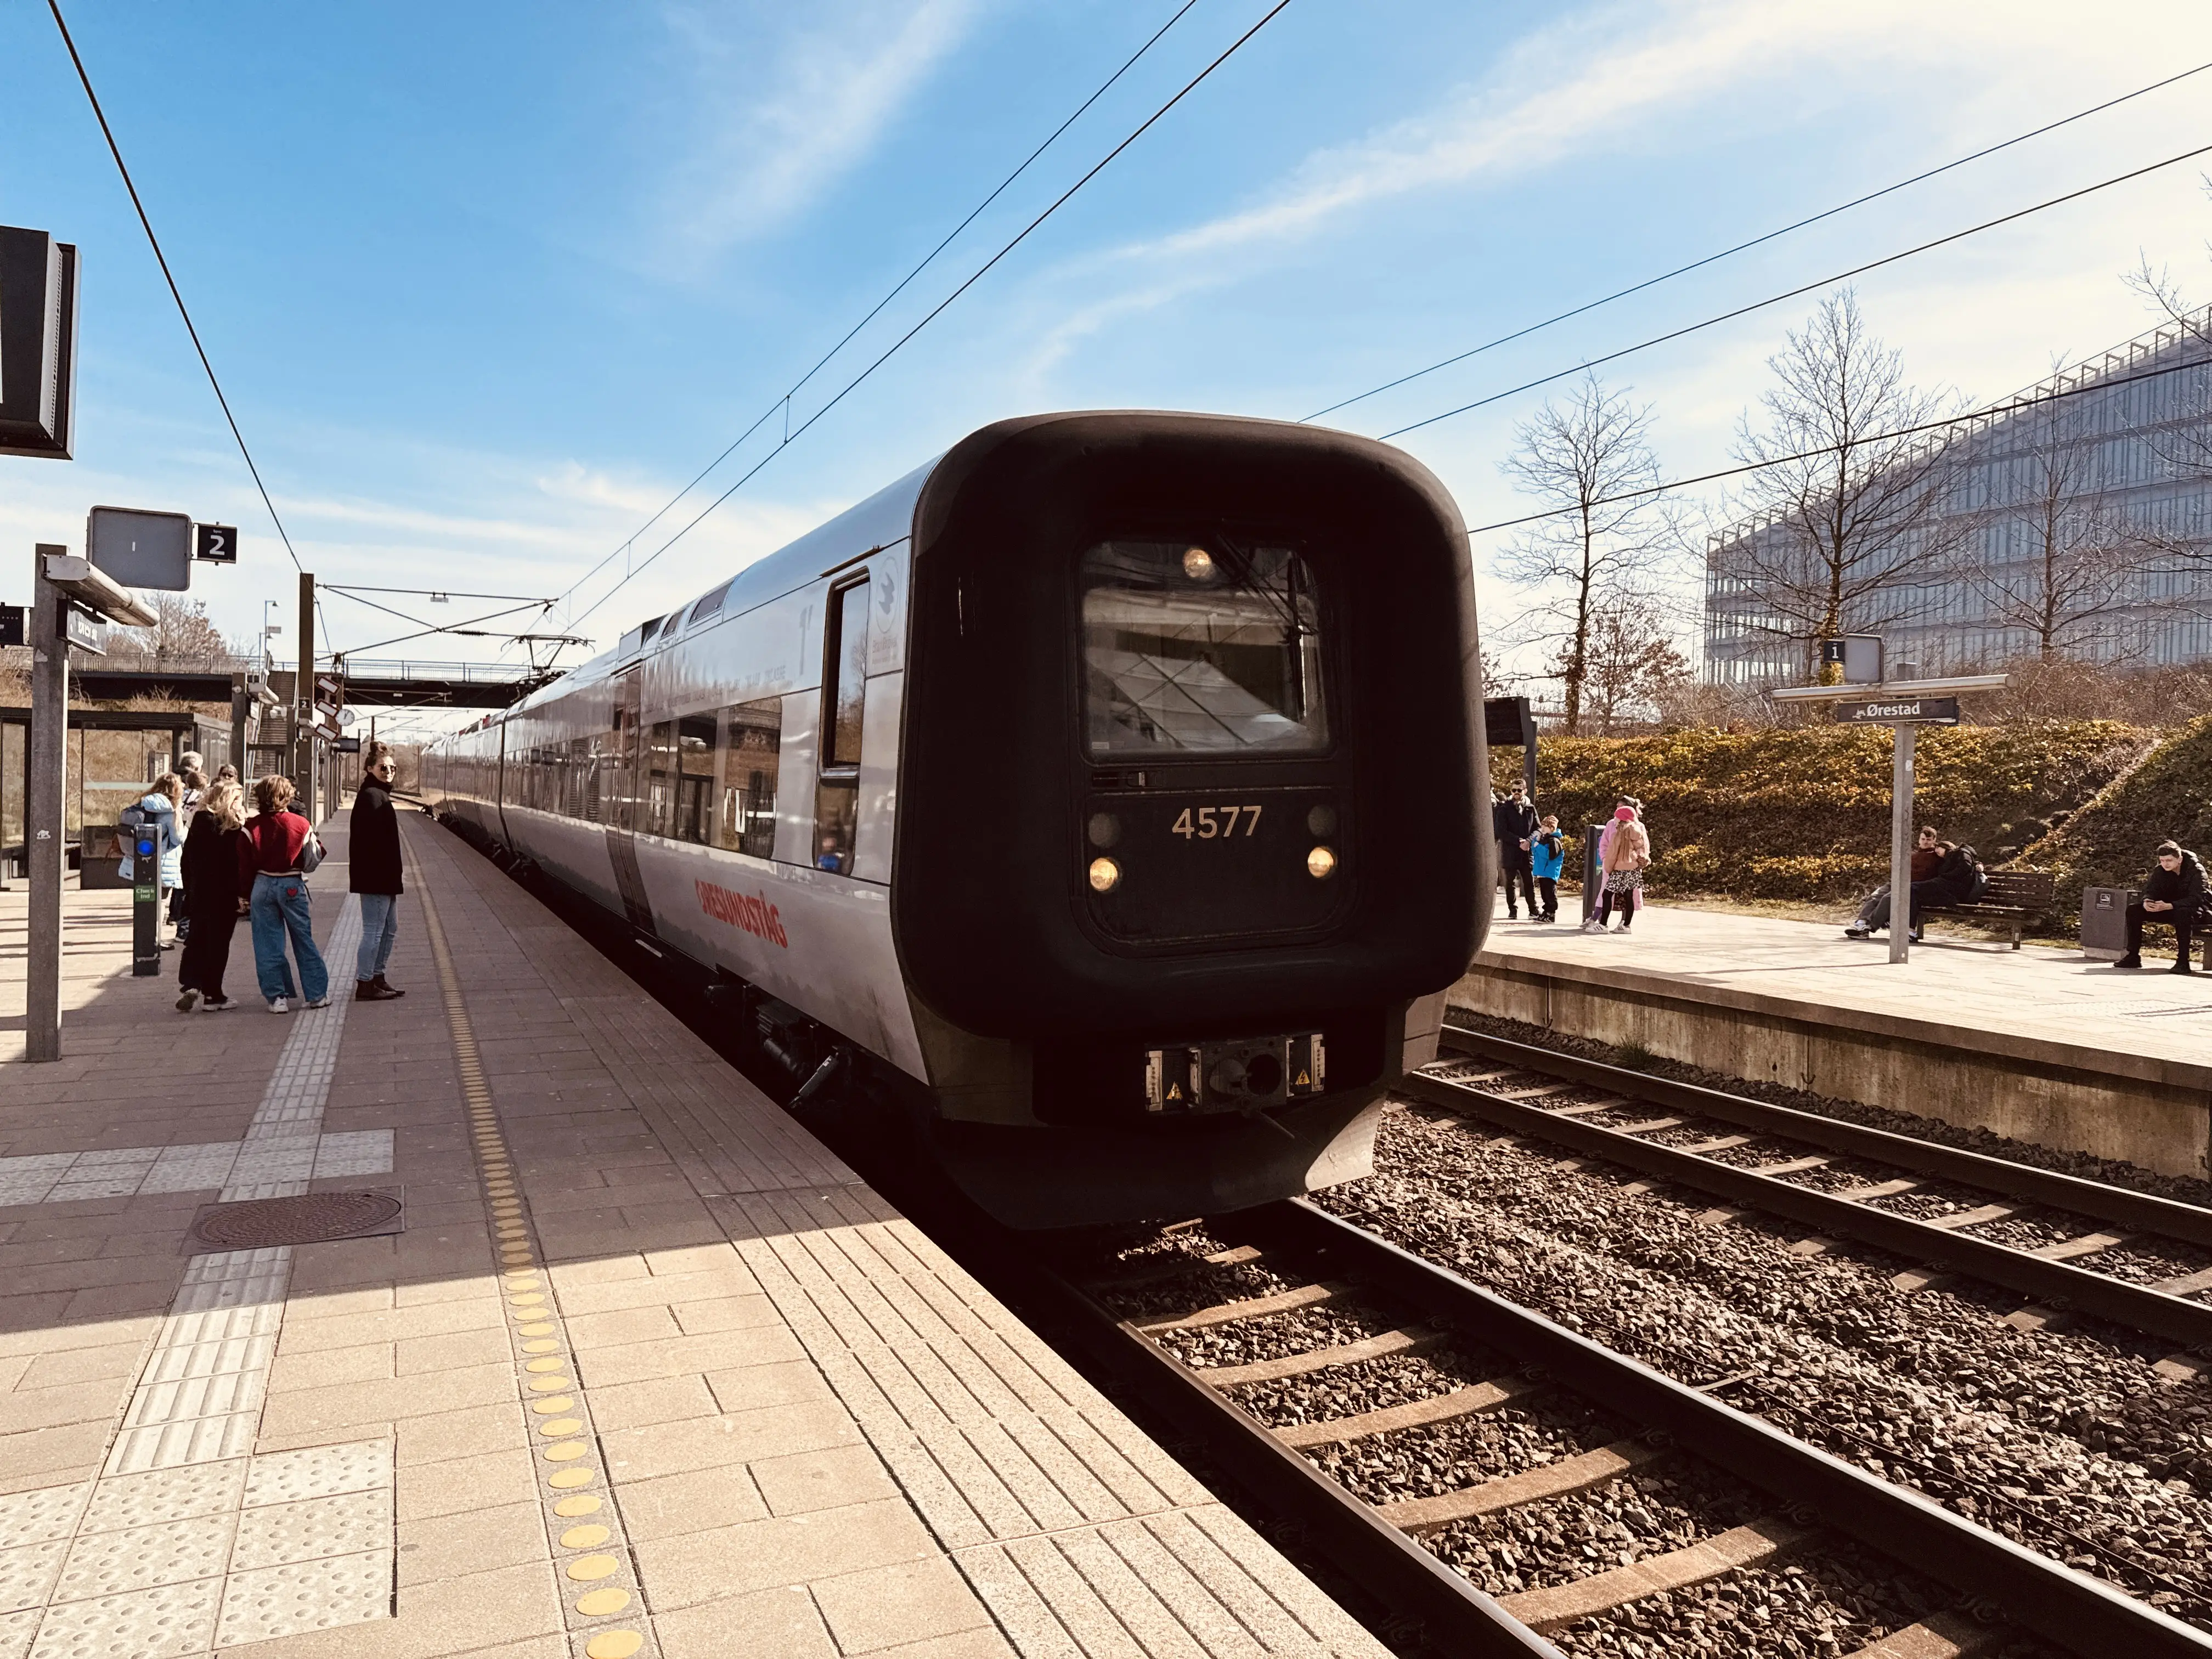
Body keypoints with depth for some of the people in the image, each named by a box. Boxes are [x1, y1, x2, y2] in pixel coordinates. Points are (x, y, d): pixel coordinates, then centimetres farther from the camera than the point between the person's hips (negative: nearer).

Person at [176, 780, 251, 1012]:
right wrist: (244, 895, -9)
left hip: (198, 894, 4)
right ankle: (213, 995, 8)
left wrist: (189, 890, 14)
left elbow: (187, 858, 7)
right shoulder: (236, 829, -9)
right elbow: (242, 864, -13)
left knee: (196, 941, 13)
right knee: (219, 943, 3)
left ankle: (189, 984, -5)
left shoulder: (199, 822, 4)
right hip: (225, 896, -4)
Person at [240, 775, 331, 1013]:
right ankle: (317, 995, 12)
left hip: (263, 886, 0)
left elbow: (245, 866, -2)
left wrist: (251, 886, 11)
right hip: (293, 886, 0)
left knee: (268, 945, 7)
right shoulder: (301, 824, -6)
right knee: (304, 941, 9)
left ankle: (277, 997, 5)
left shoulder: (252, 827, -5)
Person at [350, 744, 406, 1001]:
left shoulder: (379, 794, 17)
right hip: (375, 877, -11)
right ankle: (365, 985, 2)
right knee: (374, 930, -4)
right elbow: (373, 839, -23)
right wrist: (384, 876, -25)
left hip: (382, 877, 11)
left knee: (389, 928, 17)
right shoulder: (372, 796, -15)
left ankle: (377, 977, 26)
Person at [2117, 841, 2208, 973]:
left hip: (2194, 910, -6)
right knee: (2133, 910, -12)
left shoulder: (2196, 870, -19)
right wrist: (2147, 901, -31)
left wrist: (2168, 906, -43)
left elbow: (2196, 898, -30)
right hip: (2170, 911, 6)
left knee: (2183, 913, -42)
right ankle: (2133, 957, -11)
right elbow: (2151, 890, -4)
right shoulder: (2161, 871, -3)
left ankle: (2183, 961, -36)